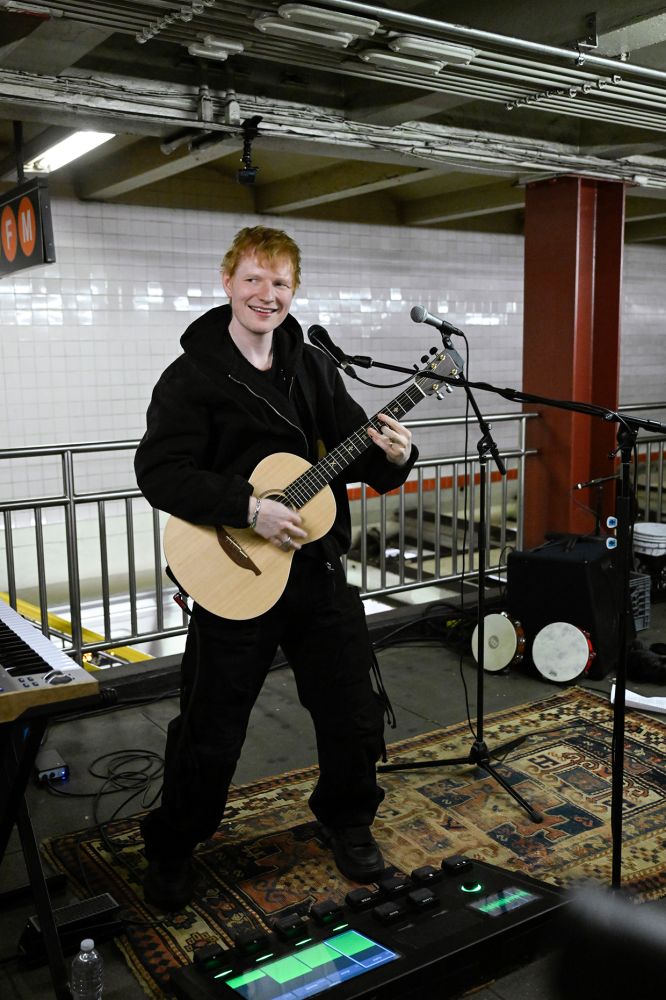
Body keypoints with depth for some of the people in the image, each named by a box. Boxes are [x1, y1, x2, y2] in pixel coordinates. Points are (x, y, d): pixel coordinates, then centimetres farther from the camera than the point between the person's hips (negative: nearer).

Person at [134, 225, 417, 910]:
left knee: (354, 716, 13)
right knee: (210, 731, 7)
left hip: (318, 571, 5)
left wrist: (392, 457, -11)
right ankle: (170, 851, 31)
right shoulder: (193, 374, -7)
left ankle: (345, 820, 40)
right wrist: (250, 508, -25)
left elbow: (353, 448, 12)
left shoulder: (313, 368, 9)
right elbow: (158, 472, -17)